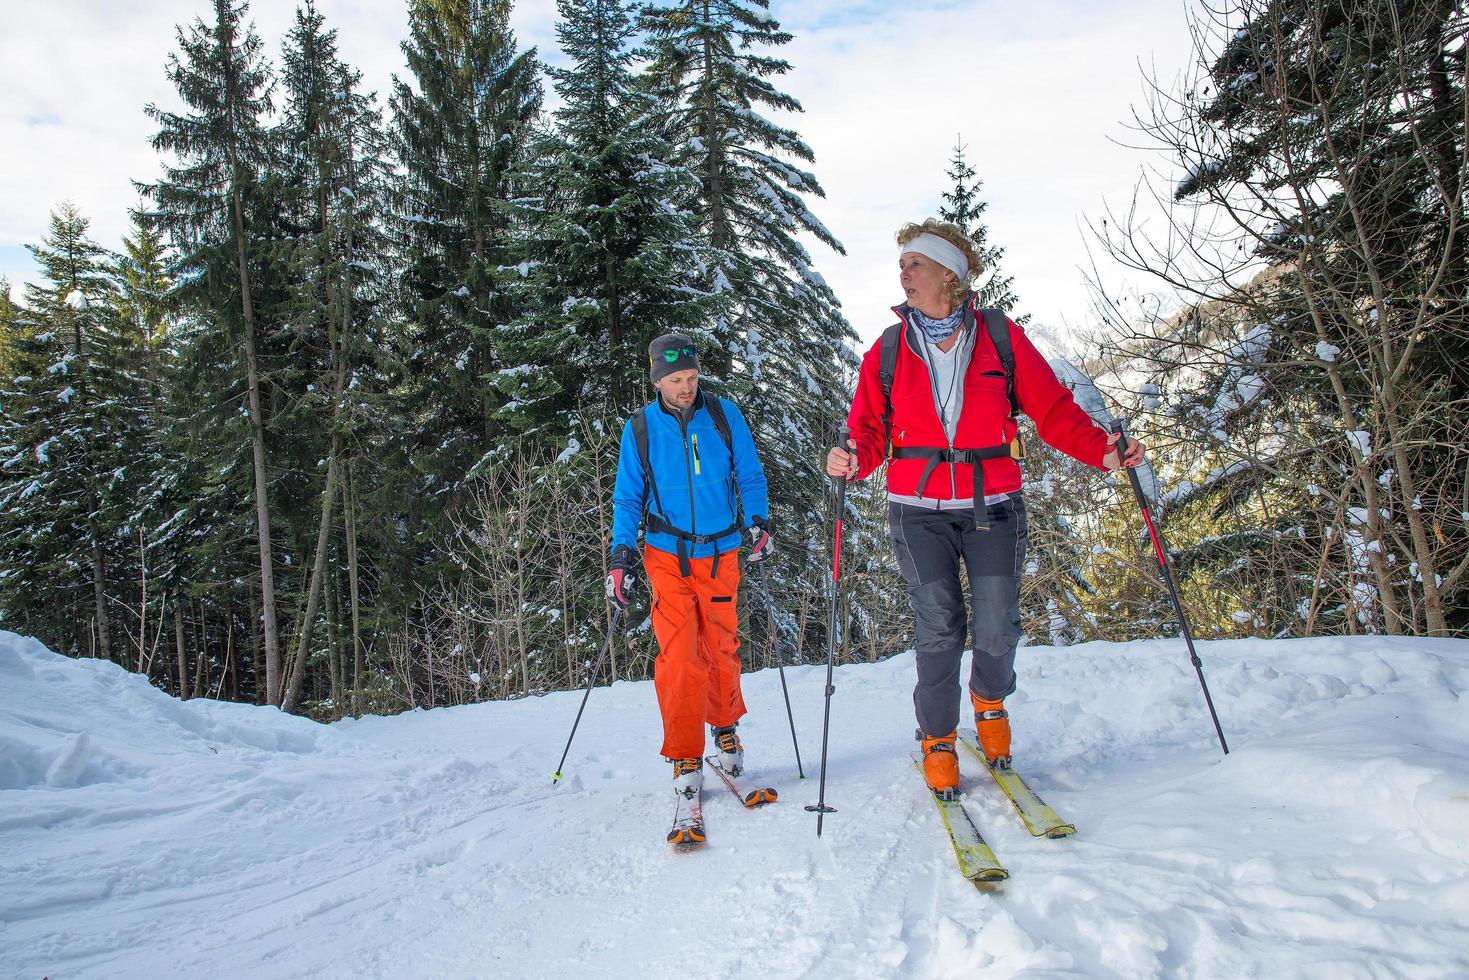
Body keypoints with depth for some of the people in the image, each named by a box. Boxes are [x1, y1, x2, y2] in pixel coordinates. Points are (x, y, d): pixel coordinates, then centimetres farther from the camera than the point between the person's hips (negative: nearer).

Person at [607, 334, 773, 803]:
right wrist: (621, 554, -6)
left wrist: (758, 522, -7)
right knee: (678, 657, -8)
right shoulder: (640, 428, -2)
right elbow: (628, 498, 3)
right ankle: (685, 756, 6)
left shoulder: (724, 415, -2)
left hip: (721, 554, 1)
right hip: (667, 556, -1)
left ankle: (725, 725, 36)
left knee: (722, 650, 9)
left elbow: (750, 476, 6)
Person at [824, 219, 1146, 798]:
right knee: (938, 629, -5)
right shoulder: (888, 350, 6)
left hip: (992, 506, 0)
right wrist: (855, 458, -20)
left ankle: (990, 703, 33)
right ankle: (938, 741, 18)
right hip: (920, 510, 0)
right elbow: (870, 428, 2)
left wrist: (1101, 451, -14)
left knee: (998, 630, -1)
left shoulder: (1000, 337, 2)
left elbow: (1053, 408, 1)